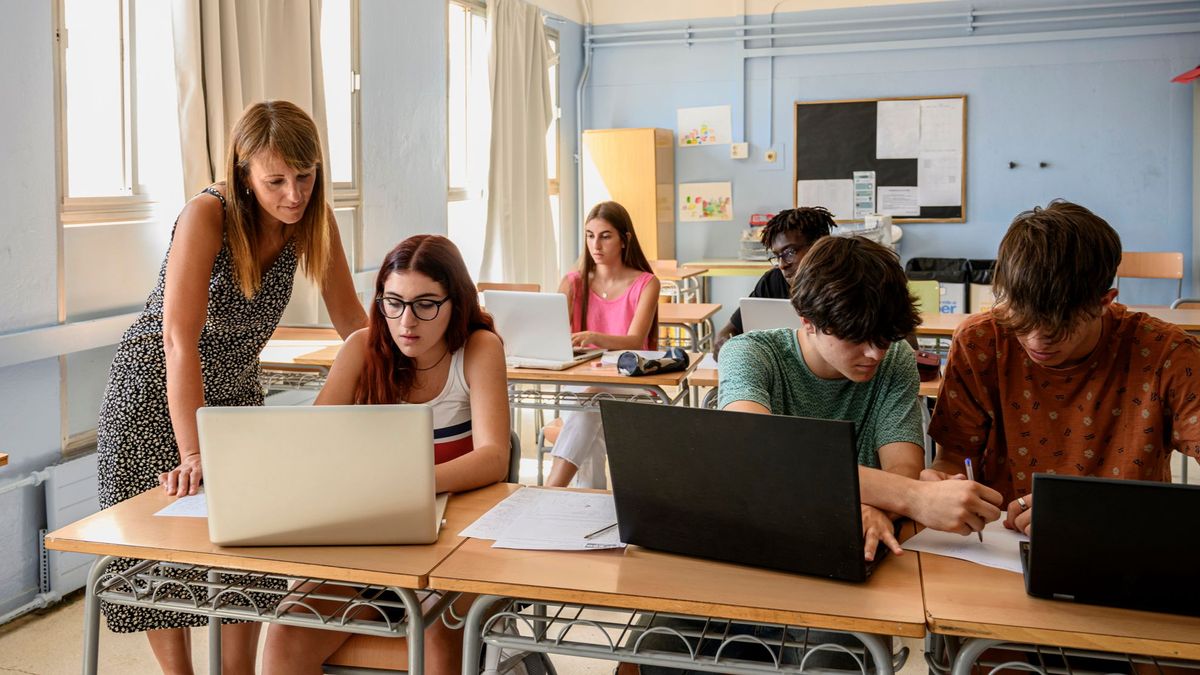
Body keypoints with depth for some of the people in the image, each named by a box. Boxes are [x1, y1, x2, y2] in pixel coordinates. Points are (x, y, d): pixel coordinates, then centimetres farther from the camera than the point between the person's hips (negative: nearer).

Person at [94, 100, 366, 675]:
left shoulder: (312, 218, -13)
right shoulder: (207, 215, -29)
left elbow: (352, 320, -7)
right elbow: (180, 339, -36)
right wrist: (193, 455, -42)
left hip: (234, 389, 4)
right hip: (155, 389, -4)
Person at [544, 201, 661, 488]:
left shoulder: (646, 284, 0)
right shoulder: (573, 283, 8)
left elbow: (634, 342, -16)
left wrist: (592, 338, -38)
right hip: (581, 382, 3)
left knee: (588, 401, -37)